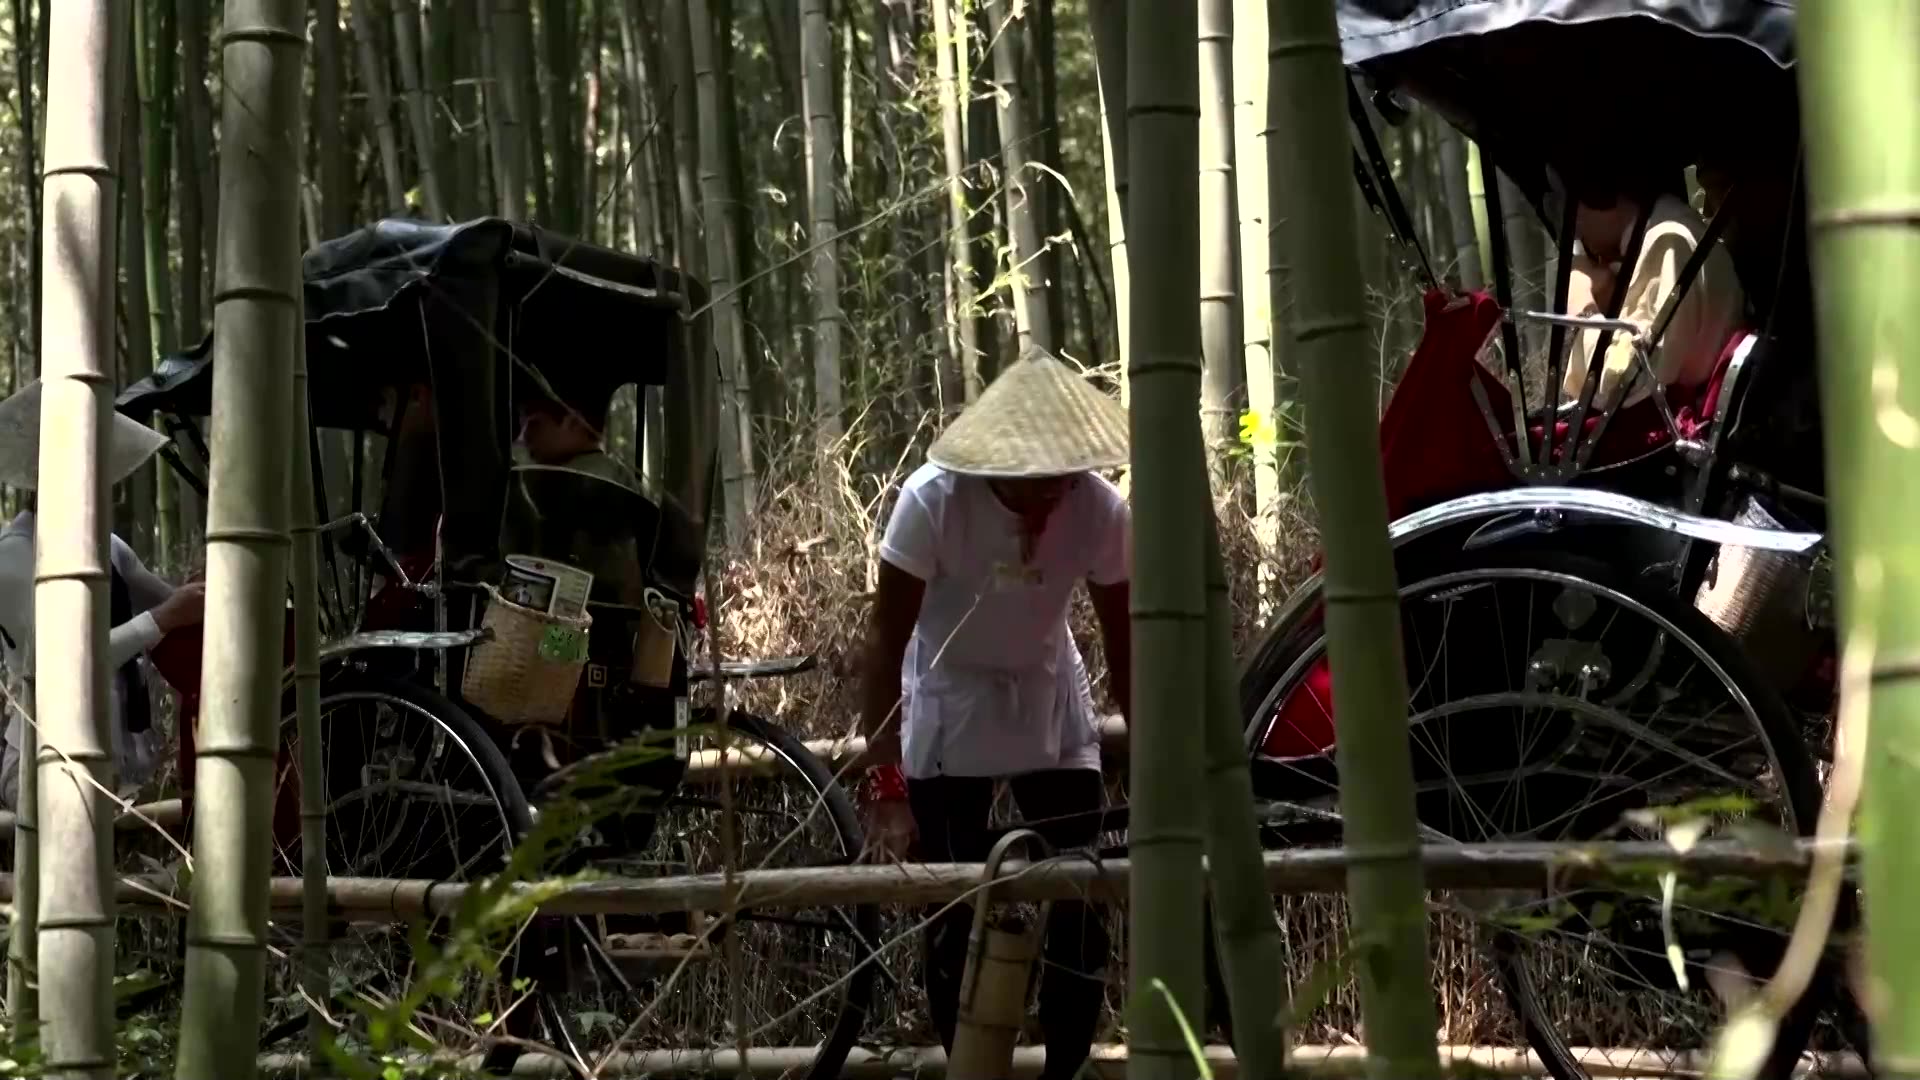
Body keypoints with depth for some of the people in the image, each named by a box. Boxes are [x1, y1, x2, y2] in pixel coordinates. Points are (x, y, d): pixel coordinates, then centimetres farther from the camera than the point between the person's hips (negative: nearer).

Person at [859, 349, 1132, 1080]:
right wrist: (883, 782, -24)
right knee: (956, 915, -3)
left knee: (1079, 907, -3)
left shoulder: (1101, 509, -18)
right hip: (948, 716, -2)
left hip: (1051, 709, 2)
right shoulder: (933, 500, -25)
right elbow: (886, 640, -21)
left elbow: (1123, 647, -8)